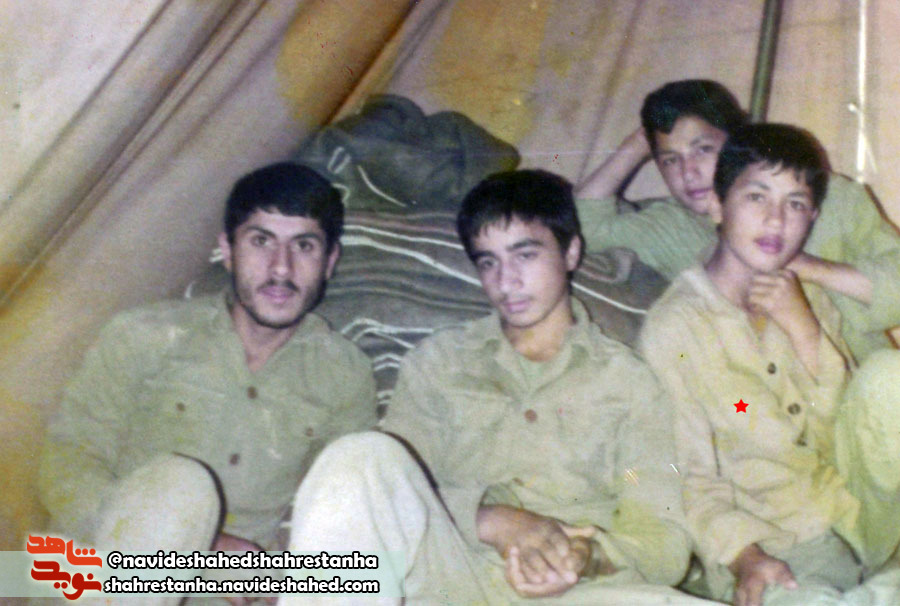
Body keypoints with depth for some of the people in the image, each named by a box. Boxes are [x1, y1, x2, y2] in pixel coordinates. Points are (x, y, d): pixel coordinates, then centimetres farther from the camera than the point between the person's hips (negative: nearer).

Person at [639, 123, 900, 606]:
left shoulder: (807, 300, 12)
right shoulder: (673, 326, -8)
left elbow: (858, 434, 4)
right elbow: (691, 479, -9)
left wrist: (805, 331, -9)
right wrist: (743, 556, -27)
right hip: (776, 549, -5)